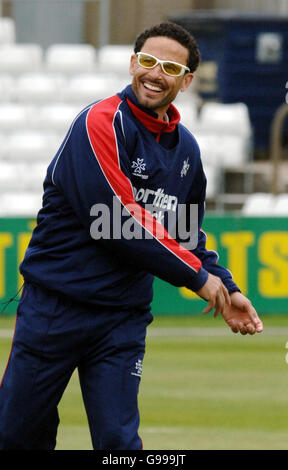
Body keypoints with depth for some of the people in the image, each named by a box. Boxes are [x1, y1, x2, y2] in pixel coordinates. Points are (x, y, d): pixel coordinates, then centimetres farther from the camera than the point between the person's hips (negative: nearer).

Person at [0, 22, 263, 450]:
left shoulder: (186, 149, 12)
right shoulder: (101, 124, -12)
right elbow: (117, 218, -19)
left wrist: (225, 288, 9)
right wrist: (198, 275, -12)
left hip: (123, 318, 5)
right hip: (54, 307, -5)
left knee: (118, 441, -5)